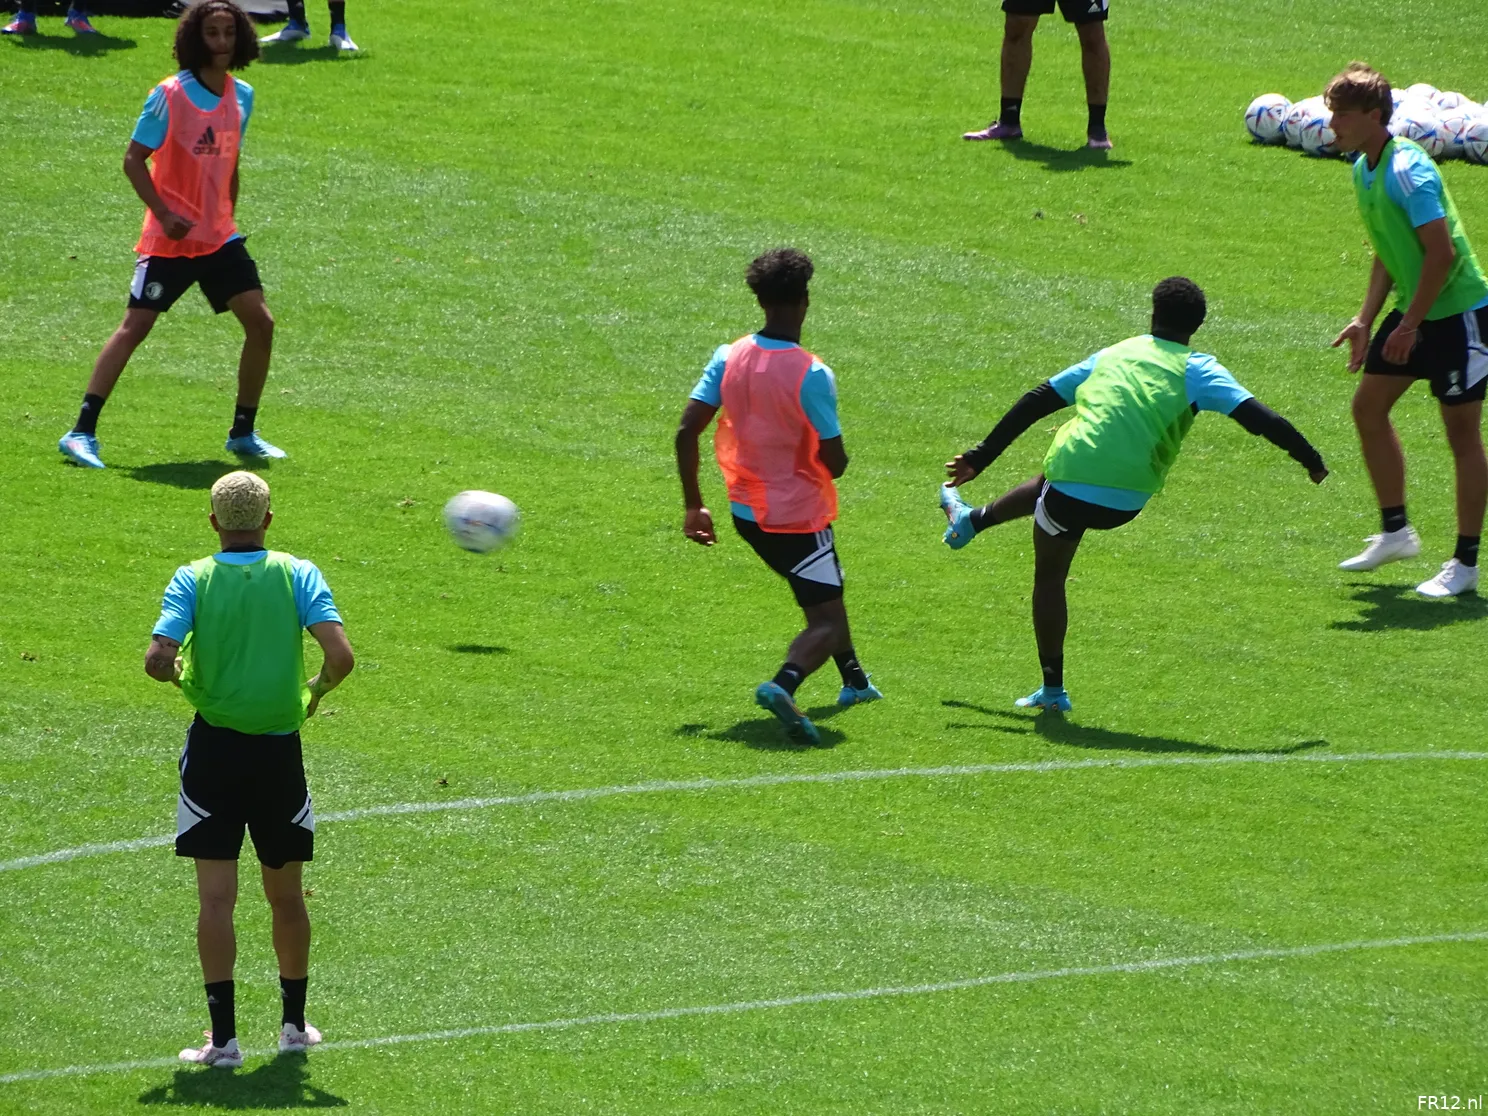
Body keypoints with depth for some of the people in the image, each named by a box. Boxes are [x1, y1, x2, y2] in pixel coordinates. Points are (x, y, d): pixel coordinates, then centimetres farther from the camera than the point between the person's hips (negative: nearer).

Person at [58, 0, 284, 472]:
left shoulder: (242, 97, 7)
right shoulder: (170, 95, -12)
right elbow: (133, 159, -10)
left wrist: (227, 218, 16)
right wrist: (164, 215, -19)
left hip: (219, 237, 6)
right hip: (170, 238, -6)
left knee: (260, 323, 0)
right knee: (135, 326, -10)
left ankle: (243, 433, 14)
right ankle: (82, 432, -9)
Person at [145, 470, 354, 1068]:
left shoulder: (193, 579, -6)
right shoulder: (298, 575, -5)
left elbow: (157, 659, -17)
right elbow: (341, 656, -15)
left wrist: (183, 676, 5)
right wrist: (316, 690, 6)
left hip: (213, 749, -1)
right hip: (279, 751, 1)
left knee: (216, 899, 1)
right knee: (286, 896, 17)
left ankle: (223, 1035, -3)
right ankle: (294, 1022, 28)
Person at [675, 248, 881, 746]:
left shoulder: (728, 358, -5)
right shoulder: (812, 374, -21)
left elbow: (686, 432, -6)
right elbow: (834, 462, -19)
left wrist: (693, 505, 4)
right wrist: (832, 460, 6)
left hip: (747, 512, 7)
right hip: (799, 514, -7)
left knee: (826, 590, 30)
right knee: (826, 622, -1)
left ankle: (853, 680, 45)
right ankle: (784, 684, -30)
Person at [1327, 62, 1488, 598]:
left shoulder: (1408, 171, -23)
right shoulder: (1363, 170, 7)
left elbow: (1442, 252, -26)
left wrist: (1410, 324, -22)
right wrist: (1366, 320, 12)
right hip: (1412, 311, 10)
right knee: (1369, 405, 10)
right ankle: (1395, 532, 23)